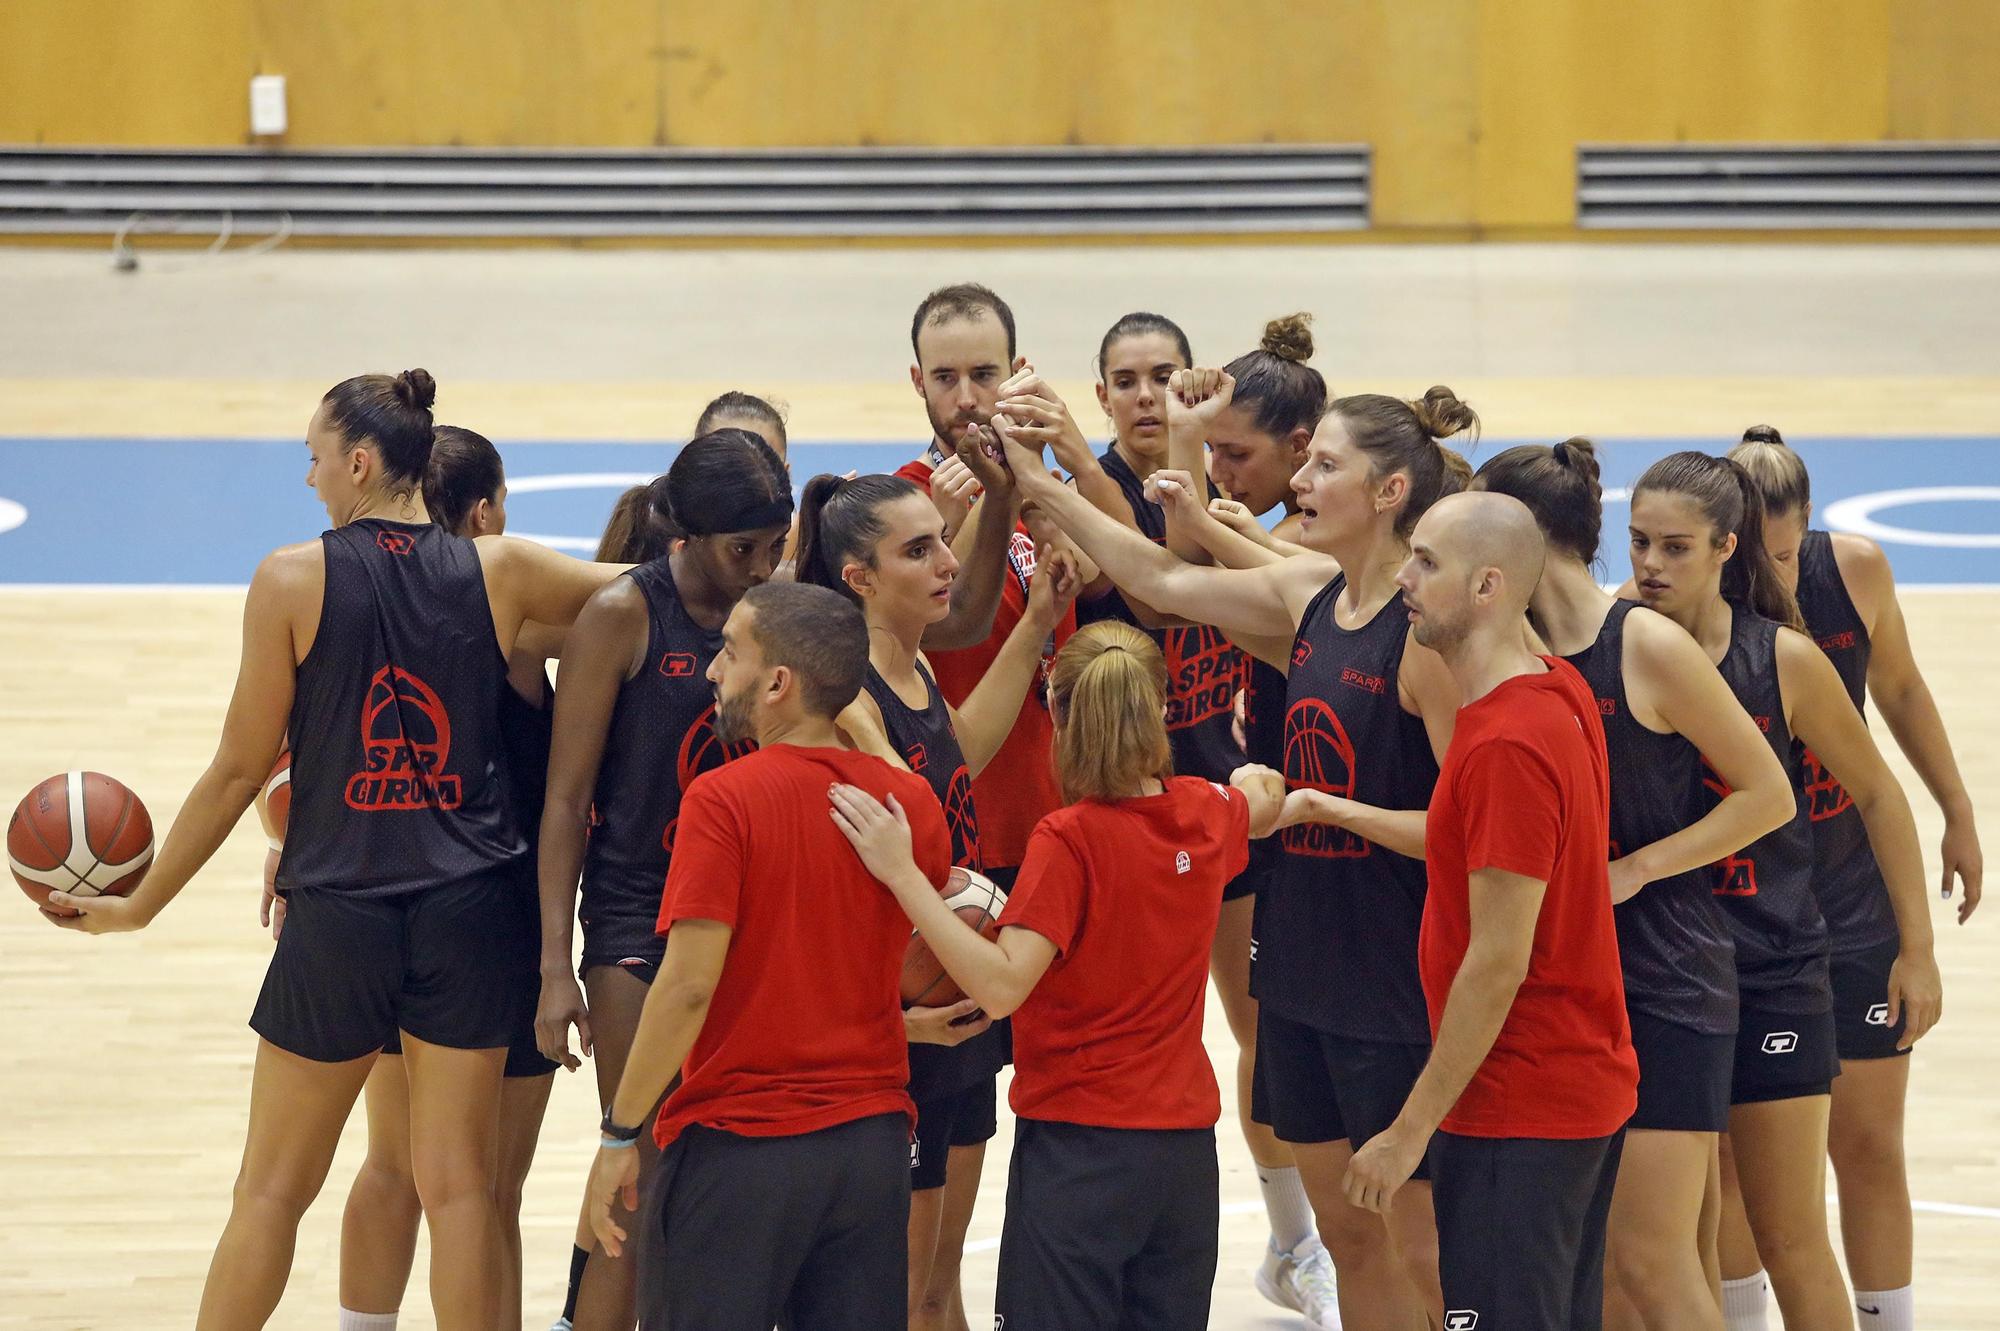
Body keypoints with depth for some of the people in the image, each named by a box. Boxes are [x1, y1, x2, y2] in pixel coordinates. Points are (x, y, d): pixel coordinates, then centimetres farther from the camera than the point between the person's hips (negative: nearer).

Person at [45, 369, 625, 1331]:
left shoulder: (293, 581, -8)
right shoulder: (500, 573, -3)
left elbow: (241, 768, -4)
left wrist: (137, 906, 5)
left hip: (338, 917, -2)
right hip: (468, 916, 2)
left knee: (271, 1193, 10)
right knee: (458, 1187, 6)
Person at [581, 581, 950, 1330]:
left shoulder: (724, 800, -13)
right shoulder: (912, 803, 3)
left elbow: (689, 986, -17)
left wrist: (620, 1135, -11)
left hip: (738, 1150, -5)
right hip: (874, 1141, 5)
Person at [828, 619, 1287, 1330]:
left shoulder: (1070, 839, -16)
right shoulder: (1207, 813, 4)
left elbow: (1002, 985, -25)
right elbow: (1265, 801, 29)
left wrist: (902, 873, -26)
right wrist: (1255, 782, 51)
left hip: (1079, 1144, -6)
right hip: (1186, 1143, 6)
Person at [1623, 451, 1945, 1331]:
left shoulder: (1784, 660, -8)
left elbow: (1876, 795, 2)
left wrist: (1917, 948, 3)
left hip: (1771, 968, -2)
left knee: (1789, 1239, 1)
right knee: (1709, 1203, 12)